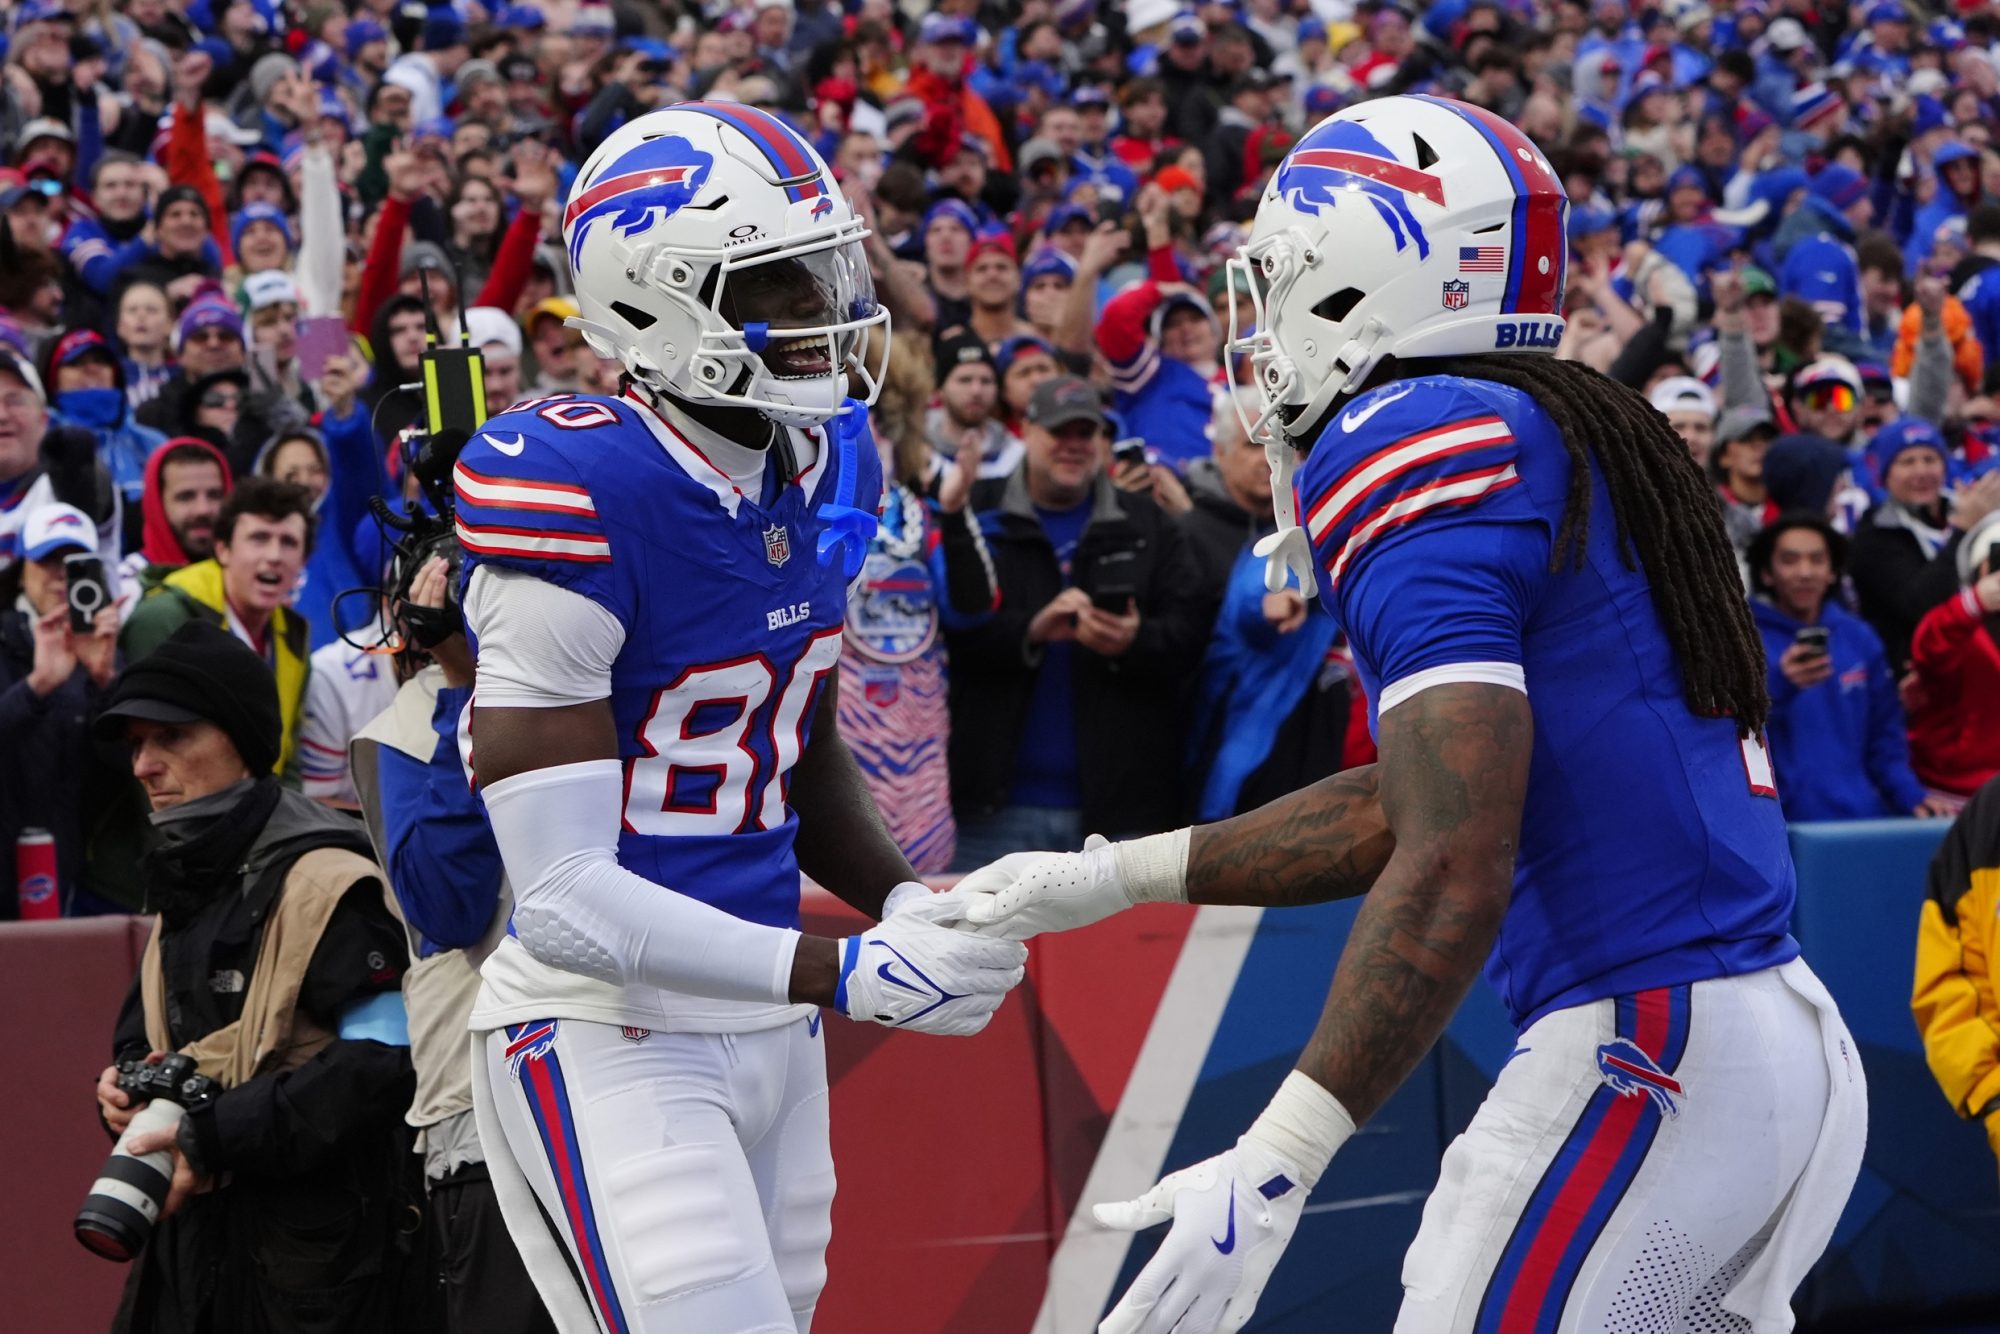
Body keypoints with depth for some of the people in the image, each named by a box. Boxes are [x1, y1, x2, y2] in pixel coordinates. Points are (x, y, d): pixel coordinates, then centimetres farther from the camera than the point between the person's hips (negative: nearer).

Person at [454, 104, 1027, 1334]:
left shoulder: (821, 473, 6)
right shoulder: (583, 499, -20)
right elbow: (566, 897, -22)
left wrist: (907, 902, 2)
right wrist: (853, 975, -25)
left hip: (768, 1029, 8)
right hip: (610, 1037, -8)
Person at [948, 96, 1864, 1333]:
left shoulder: (1412, 457, -11)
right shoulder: (1573, 441, 18)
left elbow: (1455, 866, -22)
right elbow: (1414, 802, 25)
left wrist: (1275, 1166, -25)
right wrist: (1111, 878, 28)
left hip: (1644, 1058, -9)